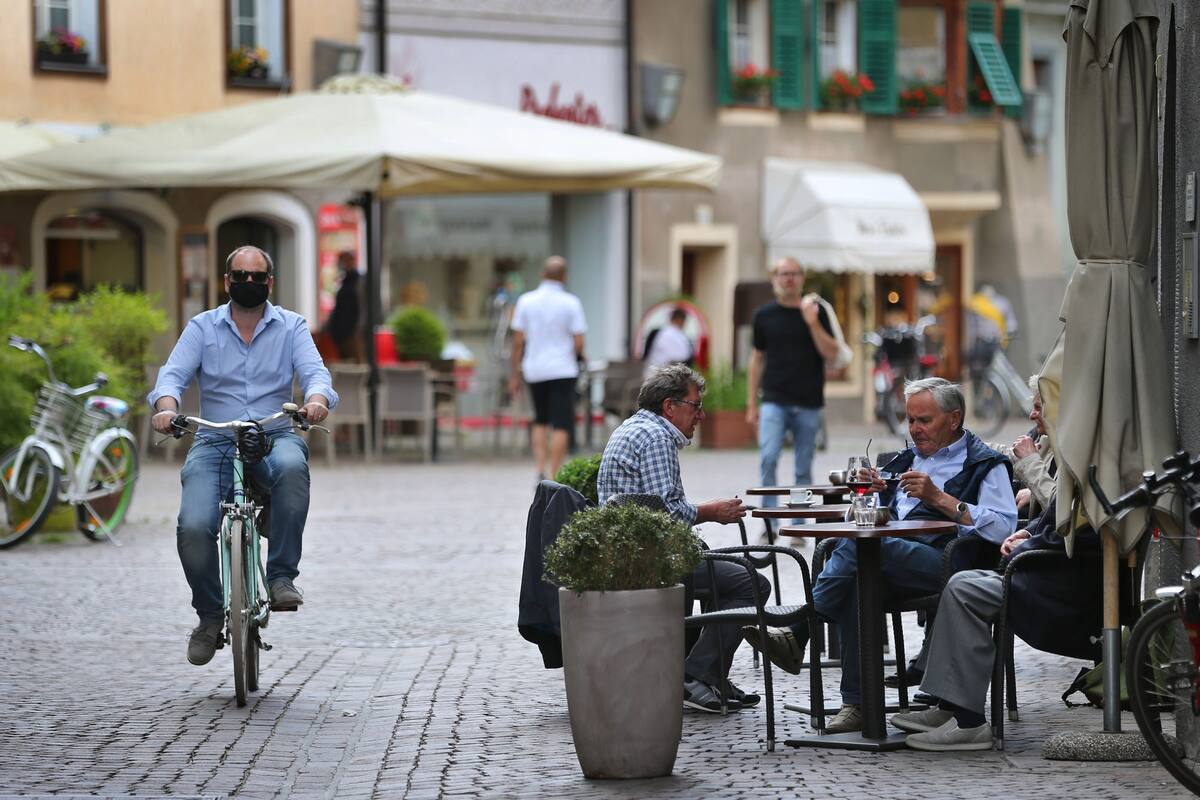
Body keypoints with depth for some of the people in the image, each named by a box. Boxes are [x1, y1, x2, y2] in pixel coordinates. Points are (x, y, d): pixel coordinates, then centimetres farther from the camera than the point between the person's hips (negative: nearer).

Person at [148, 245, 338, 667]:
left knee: (292, 465, -39)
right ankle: (209, 615, 2)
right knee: (194, 526, -22)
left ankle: (281, 575, -28)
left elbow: (315, 372, -4)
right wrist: (166, 406, -26)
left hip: (273, 437, -1)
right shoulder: (202, 327, 9)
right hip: (214, 441, 1)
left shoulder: (291, 327, 9)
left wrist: (316, 399, -29)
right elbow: (173, 374, -2)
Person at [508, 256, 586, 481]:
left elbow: (518, 341, 0)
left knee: (540, 422, 19)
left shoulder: (526, 301, 0)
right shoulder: (571, 303, -7)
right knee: (561, 426, 0)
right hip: (563, 369, -3)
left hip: (534, 370, 3)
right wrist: (578, 356, 14)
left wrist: (515, 375, 6)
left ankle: (540, 471, 5)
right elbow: (578, 342, -9)